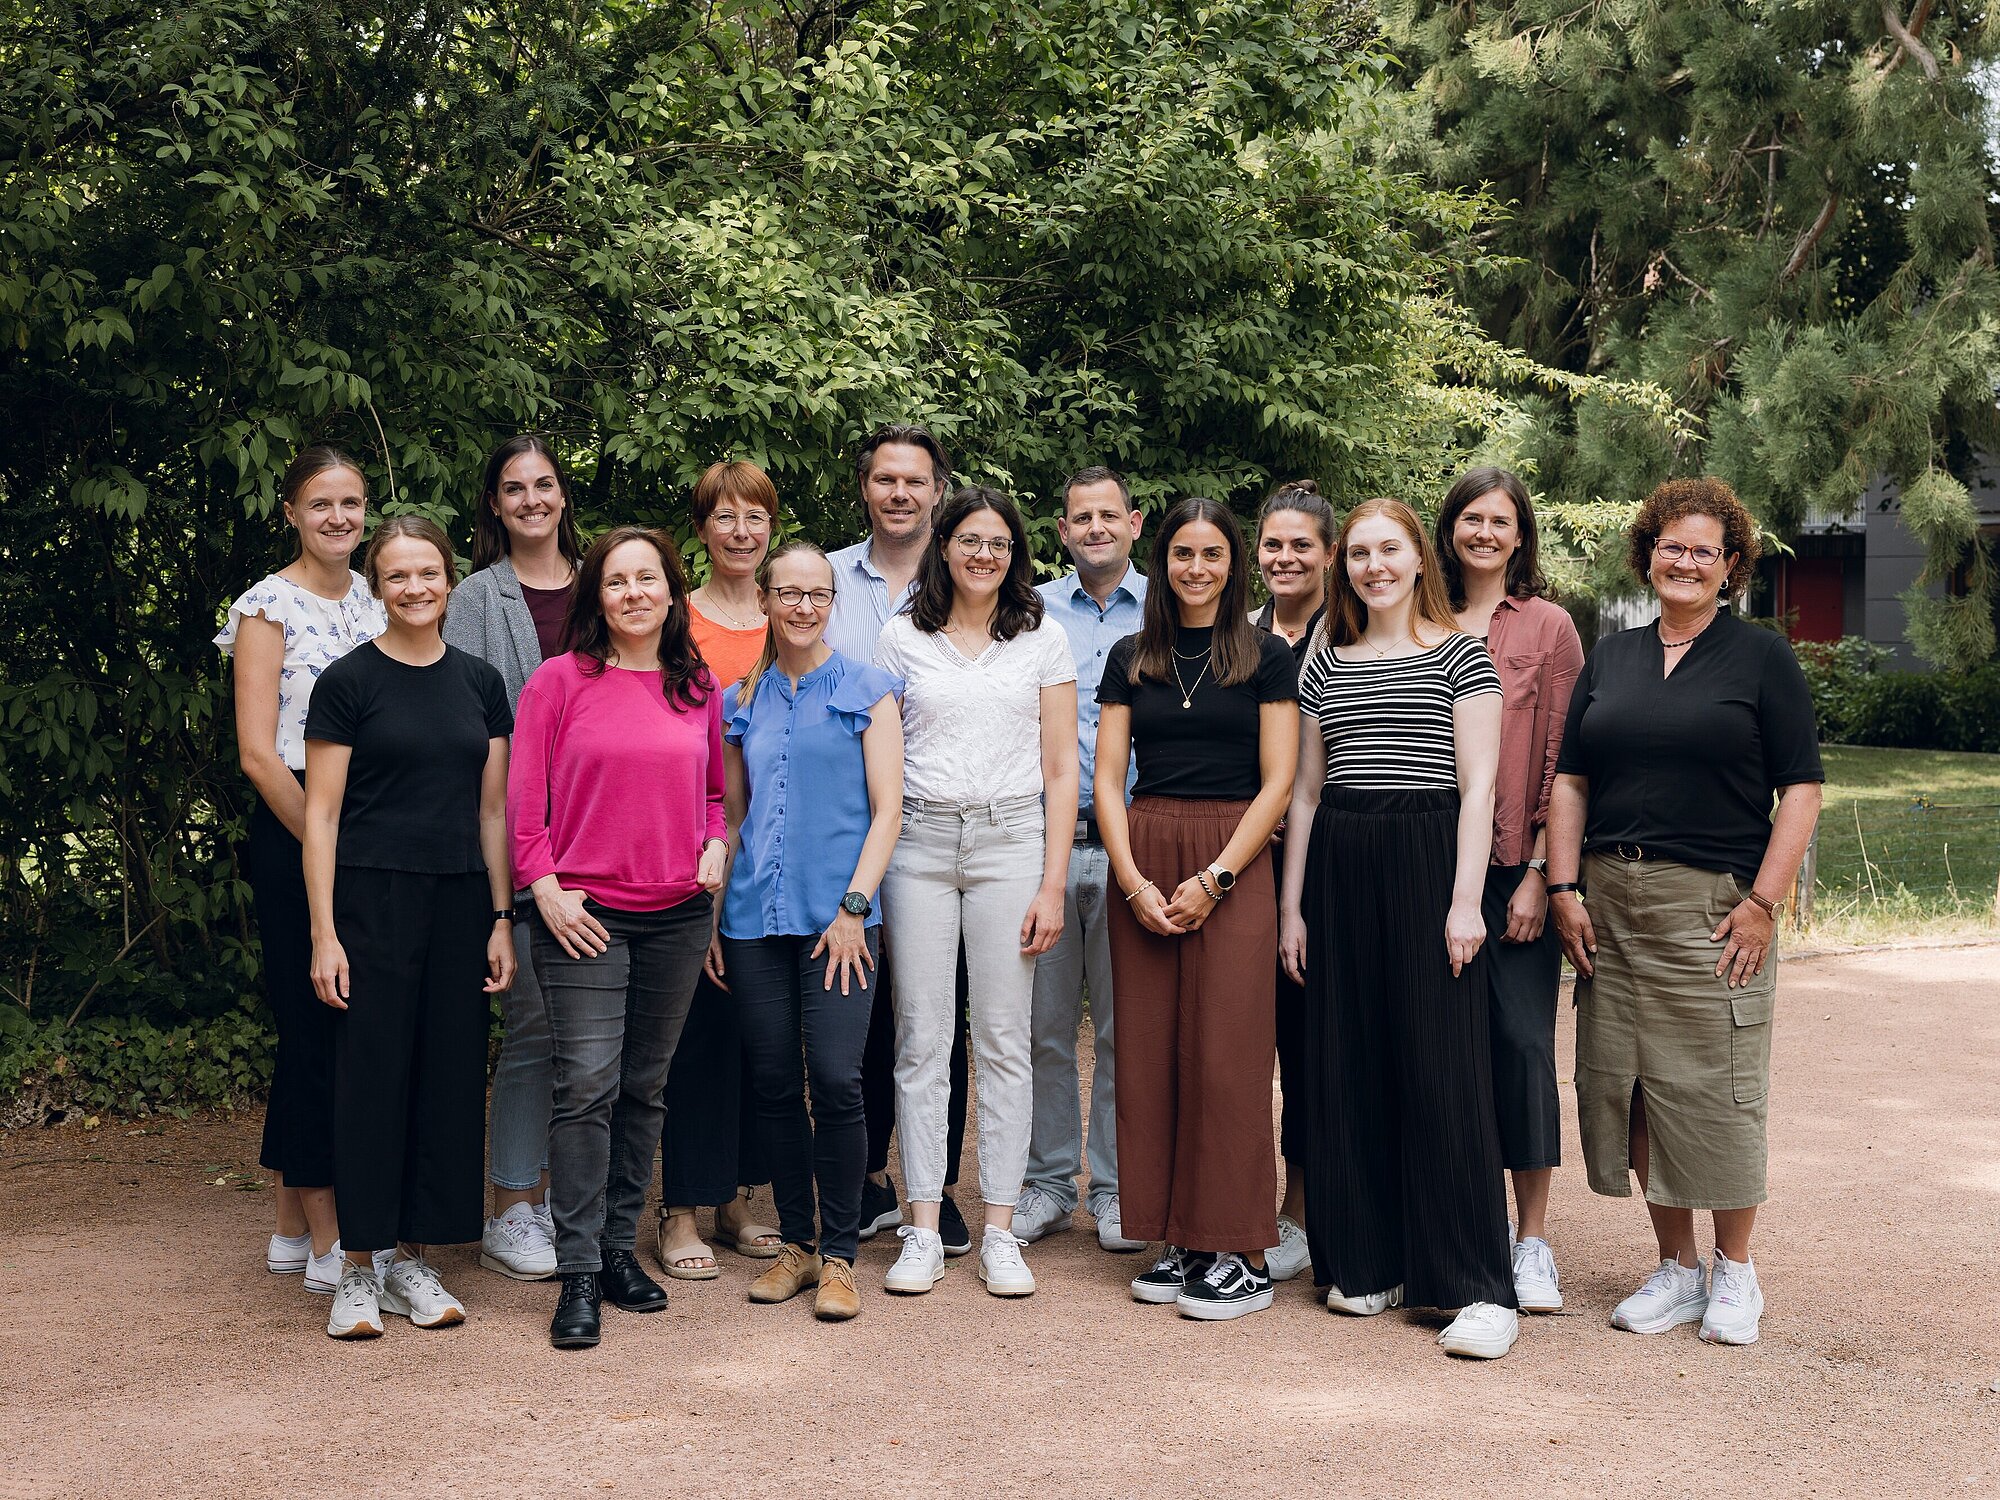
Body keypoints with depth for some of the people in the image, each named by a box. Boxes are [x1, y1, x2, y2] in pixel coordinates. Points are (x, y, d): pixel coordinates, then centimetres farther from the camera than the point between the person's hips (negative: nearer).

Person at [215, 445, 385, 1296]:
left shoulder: (377, 603, 13)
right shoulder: (270, 607, -6)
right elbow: (258, 753, -12)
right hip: (293, 838, -6)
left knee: (316, 1036, 11)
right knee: (316, 1030, -4)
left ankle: (293, 1228, 20)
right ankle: (327, 1247, 2)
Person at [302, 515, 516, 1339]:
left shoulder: (480, 683, 9)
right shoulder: (348, 682, -2)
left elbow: (491, 809, 12)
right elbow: (321, 815, -4)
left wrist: (501, 917, 5)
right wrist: (323, 933, -10)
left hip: (460, 903, 4)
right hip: (372, 901, -4)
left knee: (450, 1078, 6)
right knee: (371, 1077, -2)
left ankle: (414, 1263, 17)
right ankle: (358, 1271, 8)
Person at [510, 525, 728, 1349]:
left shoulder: (700, 689, 9)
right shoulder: (559, 681, -2)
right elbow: (524, 797, -2)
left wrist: (715, 847, 2)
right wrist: (546, 888, -9)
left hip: (677, 915, 4)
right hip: (583, 912, -4)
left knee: (645, 1087, 11)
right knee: (586, 1084, -9)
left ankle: (620, 1248, 23)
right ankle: (579, 1275, -2)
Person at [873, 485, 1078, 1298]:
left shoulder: (1042, 638, 7)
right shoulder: (901, 638, 8)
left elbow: (1060, 770, 4)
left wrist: (1052, 883, -3)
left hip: (1011, 840, 0)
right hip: (919, 842, 0)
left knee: (1004, 1039, 1)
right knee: (922, 1038, 1)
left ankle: (1001, 1233, 9)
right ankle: (924, 1232, 9)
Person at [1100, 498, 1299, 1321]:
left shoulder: (1266, 657, 3)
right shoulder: (1131, 658, 12)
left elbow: (1277, 782, -2)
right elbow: (1107, 779, 7)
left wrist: (1213, 879, -11)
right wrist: (1133, 881, -6)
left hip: (1233, 862, -3)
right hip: (1141, 863, 3)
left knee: (1227, 1055, -6)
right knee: (1151, 1051, 2)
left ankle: (1240, 1256, 0)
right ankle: (1178, 1239, 12)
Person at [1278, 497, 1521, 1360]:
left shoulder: (1460, 655, 2)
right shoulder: (1325, 662, 14)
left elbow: (1478, 786, -4)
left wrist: (1466, 901, -12)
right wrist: (1292, 905, 11)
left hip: (1427, 861, -5)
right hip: (1337, 868, 5)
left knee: (1442, 1069, -6)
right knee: (1346, 1068, 6)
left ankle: (1479, 1288, -2)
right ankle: (1367, 1265, 17)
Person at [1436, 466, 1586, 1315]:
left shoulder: (1547, 626, 3)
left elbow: (1564, 760, -1)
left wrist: (1541, 872, -8)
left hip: (1517, 866, -2)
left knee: (1522, 1038, -5)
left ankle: (1532, 1241, 5)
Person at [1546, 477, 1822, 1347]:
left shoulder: (1762, 658, 2)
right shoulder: (1611, 658, 14)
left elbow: (1800, 789, -3)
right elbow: (1570, 780, 13)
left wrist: (1763, 901, -12)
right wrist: (1564, 888, 2)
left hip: (1713, 902, -4)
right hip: (1610, 905, 4)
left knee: (1714, 1087, -2)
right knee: (1626, 1083, 6)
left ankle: (1735, 1271, 15)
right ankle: (1676, 1268, 19)